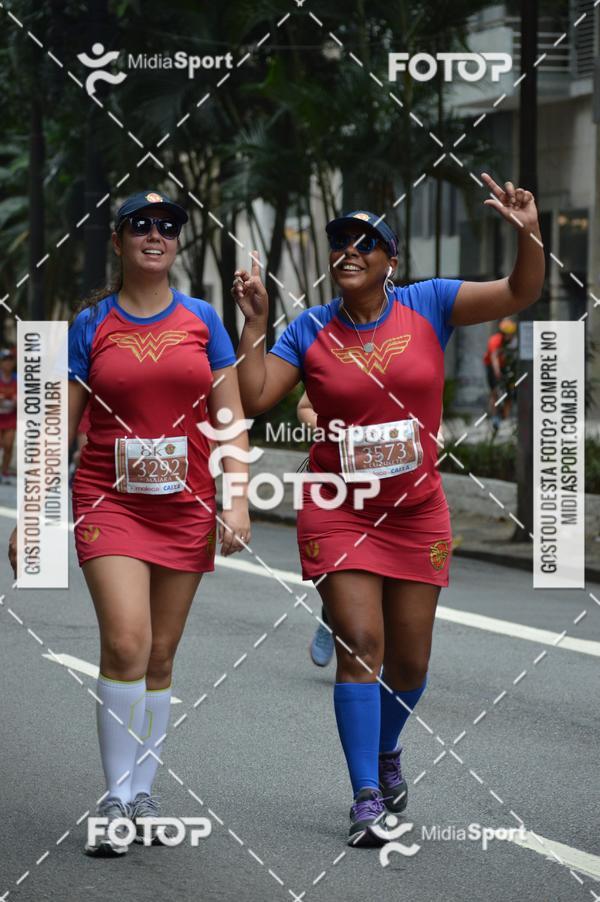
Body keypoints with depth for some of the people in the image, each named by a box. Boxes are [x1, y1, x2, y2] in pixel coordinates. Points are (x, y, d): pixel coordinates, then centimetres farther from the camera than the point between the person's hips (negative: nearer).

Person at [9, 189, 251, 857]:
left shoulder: (201, 320, 7)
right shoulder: (91, 325, 2)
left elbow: (230, 418, 6)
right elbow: (59, 427, 4)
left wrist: (237, 500, -5)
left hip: (184, 505, 2)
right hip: (109, 499, -2)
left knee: (159, 658, 7)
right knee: (125, 644, -18)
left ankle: (141, 795, 18)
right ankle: (115, 800, -9)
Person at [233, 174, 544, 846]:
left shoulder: (428, 305, -1)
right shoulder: (310, 329, -1)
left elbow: (519, 293, -9)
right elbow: (253, 399, -7)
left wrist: (528, 234, -27)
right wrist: (254, 320, -11)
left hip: (417, 513, 2)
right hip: (339, 510, -1)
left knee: (409, 660, 9)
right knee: (360, 646, -12)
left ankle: (386, 751, 39)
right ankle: (367, 798, -9)